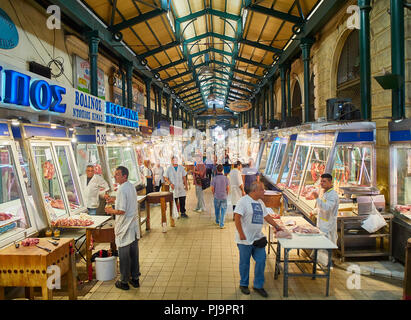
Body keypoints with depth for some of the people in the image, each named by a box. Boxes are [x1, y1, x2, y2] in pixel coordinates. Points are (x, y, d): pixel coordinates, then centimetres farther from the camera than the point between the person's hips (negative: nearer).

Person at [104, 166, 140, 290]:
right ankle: (135, 279, 27)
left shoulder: (122, 189, -21)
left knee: (124, 256, 5)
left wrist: (111, 211, -6)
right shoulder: (131, 186, 6)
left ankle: (124, 282, 18)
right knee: (134, 254, 16)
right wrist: (114, 199, 18)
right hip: (134, 225, 8)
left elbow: (122, 211, -23)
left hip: (124, 228, -8)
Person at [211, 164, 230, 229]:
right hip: (224, 197, -1)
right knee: (223, 210, 6)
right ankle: (221, 224, 0)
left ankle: (217, 221, 39)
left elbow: (212, 188, -7)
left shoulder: (214, 178, -12)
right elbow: (228, 188, -3)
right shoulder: (226, 178, -9)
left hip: (216, 196, 1)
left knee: (217, 209, 20)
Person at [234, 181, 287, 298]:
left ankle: (258, 286, 24)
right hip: (245, 240, -7)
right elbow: (237, 218, -19)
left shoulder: (260, 202, 10)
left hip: (258, 238, 7)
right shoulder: (243, 201, -15)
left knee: (261, 261, 8)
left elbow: (267, 216, 21)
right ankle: (243, 284, 27)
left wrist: (277, 226, 21)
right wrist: (241, 234, -21)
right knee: (245, 263, 8)